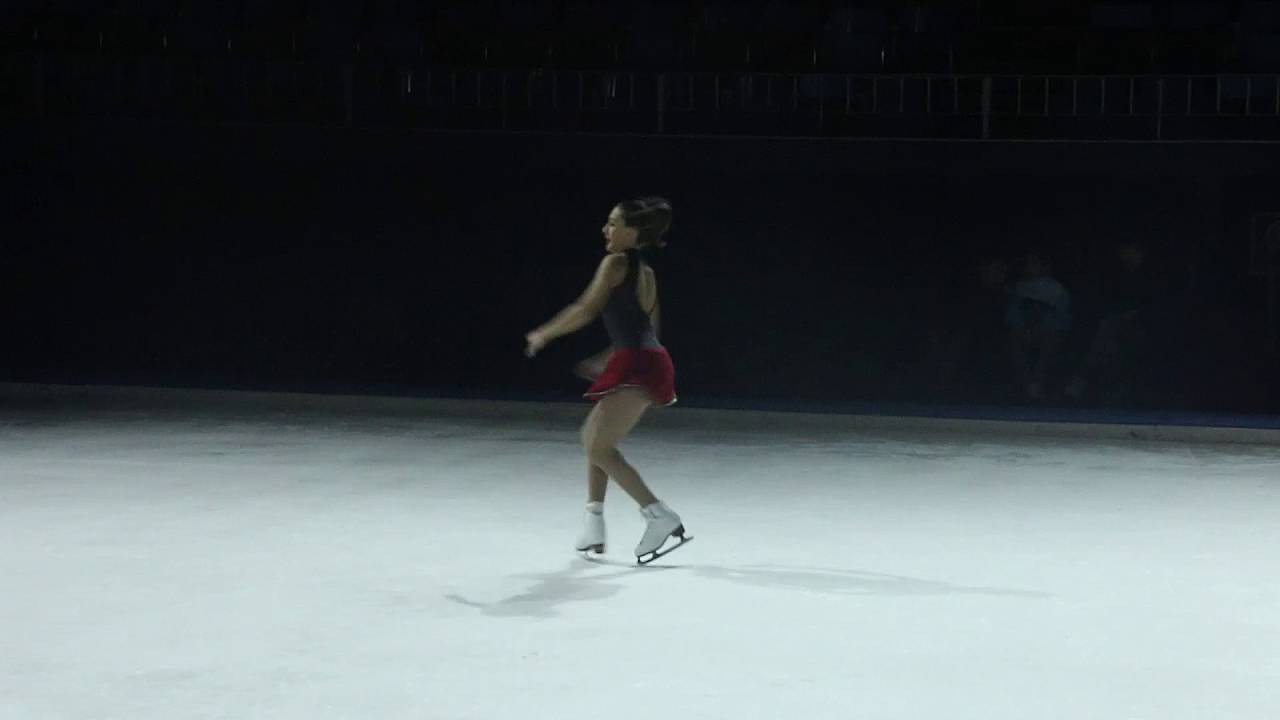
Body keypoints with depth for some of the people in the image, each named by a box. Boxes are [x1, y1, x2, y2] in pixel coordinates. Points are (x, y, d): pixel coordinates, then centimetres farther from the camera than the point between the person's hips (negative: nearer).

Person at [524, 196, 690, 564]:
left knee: (600, 448, -11)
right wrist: (606, 360, 28)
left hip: (636, 365, -10)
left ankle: (660, 516, -18)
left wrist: (543, 334, -1)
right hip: (649, 362, 10)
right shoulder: (645, 272, 19)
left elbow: (585, 311, -12)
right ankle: (593, 524, 21)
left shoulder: (616, 263, -6)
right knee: (593, 434, 21)